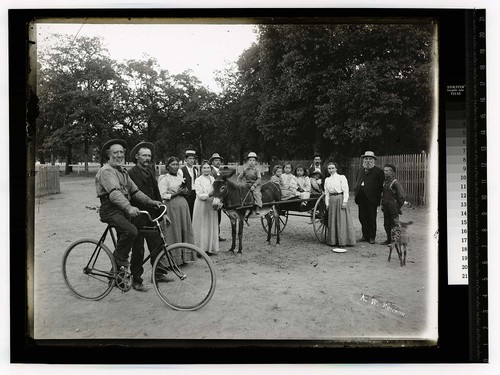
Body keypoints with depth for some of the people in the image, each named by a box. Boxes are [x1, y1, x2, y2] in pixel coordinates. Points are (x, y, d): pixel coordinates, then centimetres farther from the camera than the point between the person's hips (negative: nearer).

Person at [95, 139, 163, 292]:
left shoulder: (123, 171, 19)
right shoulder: (106, 171, -11)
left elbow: (134, 191, 11)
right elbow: (114, 192, -28)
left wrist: (150, 201, -5)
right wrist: (129, 207, -43)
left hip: (124, 210, 9)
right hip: (111, 210, -9)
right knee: (131, 231, -29)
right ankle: (120, 259, -6)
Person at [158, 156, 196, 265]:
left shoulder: (180, 176, 17)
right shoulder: (164, 178, -4)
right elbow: (163, 196, -11)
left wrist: (185, 192, 5)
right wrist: (177, 193, -15)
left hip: (183, 206, 7)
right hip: (171, 207, -7)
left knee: (185, 230, 6)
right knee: (174, 232, -4)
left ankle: (184, 256, 15)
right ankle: (173, 259, 4)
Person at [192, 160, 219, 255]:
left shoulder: (213, 179, 8)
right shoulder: (198, 180, -7)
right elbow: (200, 196, -12)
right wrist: (210, 194, -25)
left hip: (211, 205, 5)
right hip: (202, 205, -5)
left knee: (212, 226, 9)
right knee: (202, 227, 0)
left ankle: (210, 248, 19)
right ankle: (201, 249, 7)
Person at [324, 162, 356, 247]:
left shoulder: (341, 177, -1)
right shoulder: (327, 180, 13)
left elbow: (345, 190, -5)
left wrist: (344, 201, -12)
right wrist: (327, 203, 8)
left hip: (340, 198, -5)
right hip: (332, 201, 5)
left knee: (342, 220, -4)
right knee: (332, 220, 5)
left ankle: (343, 240, 0)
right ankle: (333, 240, 12)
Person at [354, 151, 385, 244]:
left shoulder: (378, 171, 0)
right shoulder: (360, 171, 18)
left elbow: (381, 185, -4)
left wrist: (377, 196, -11)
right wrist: (356, 192, 11)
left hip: (371, 199, -5)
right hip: (361, 198, 6)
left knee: (372, 219, 2)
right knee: (362, 218, 8)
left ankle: (372, 237, 11)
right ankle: (365, 235, 18)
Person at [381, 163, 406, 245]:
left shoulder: (395, 183, -13)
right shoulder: (384, 182, 9)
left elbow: (402, 197, -11)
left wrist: (398, 207, -6)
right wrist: (383, 205, 14)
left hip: (393, 208, -7)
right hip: (386, 208, 7)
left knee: (394, 225, 0)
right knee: (386, 224, 12)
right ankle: (389, 239, 23)